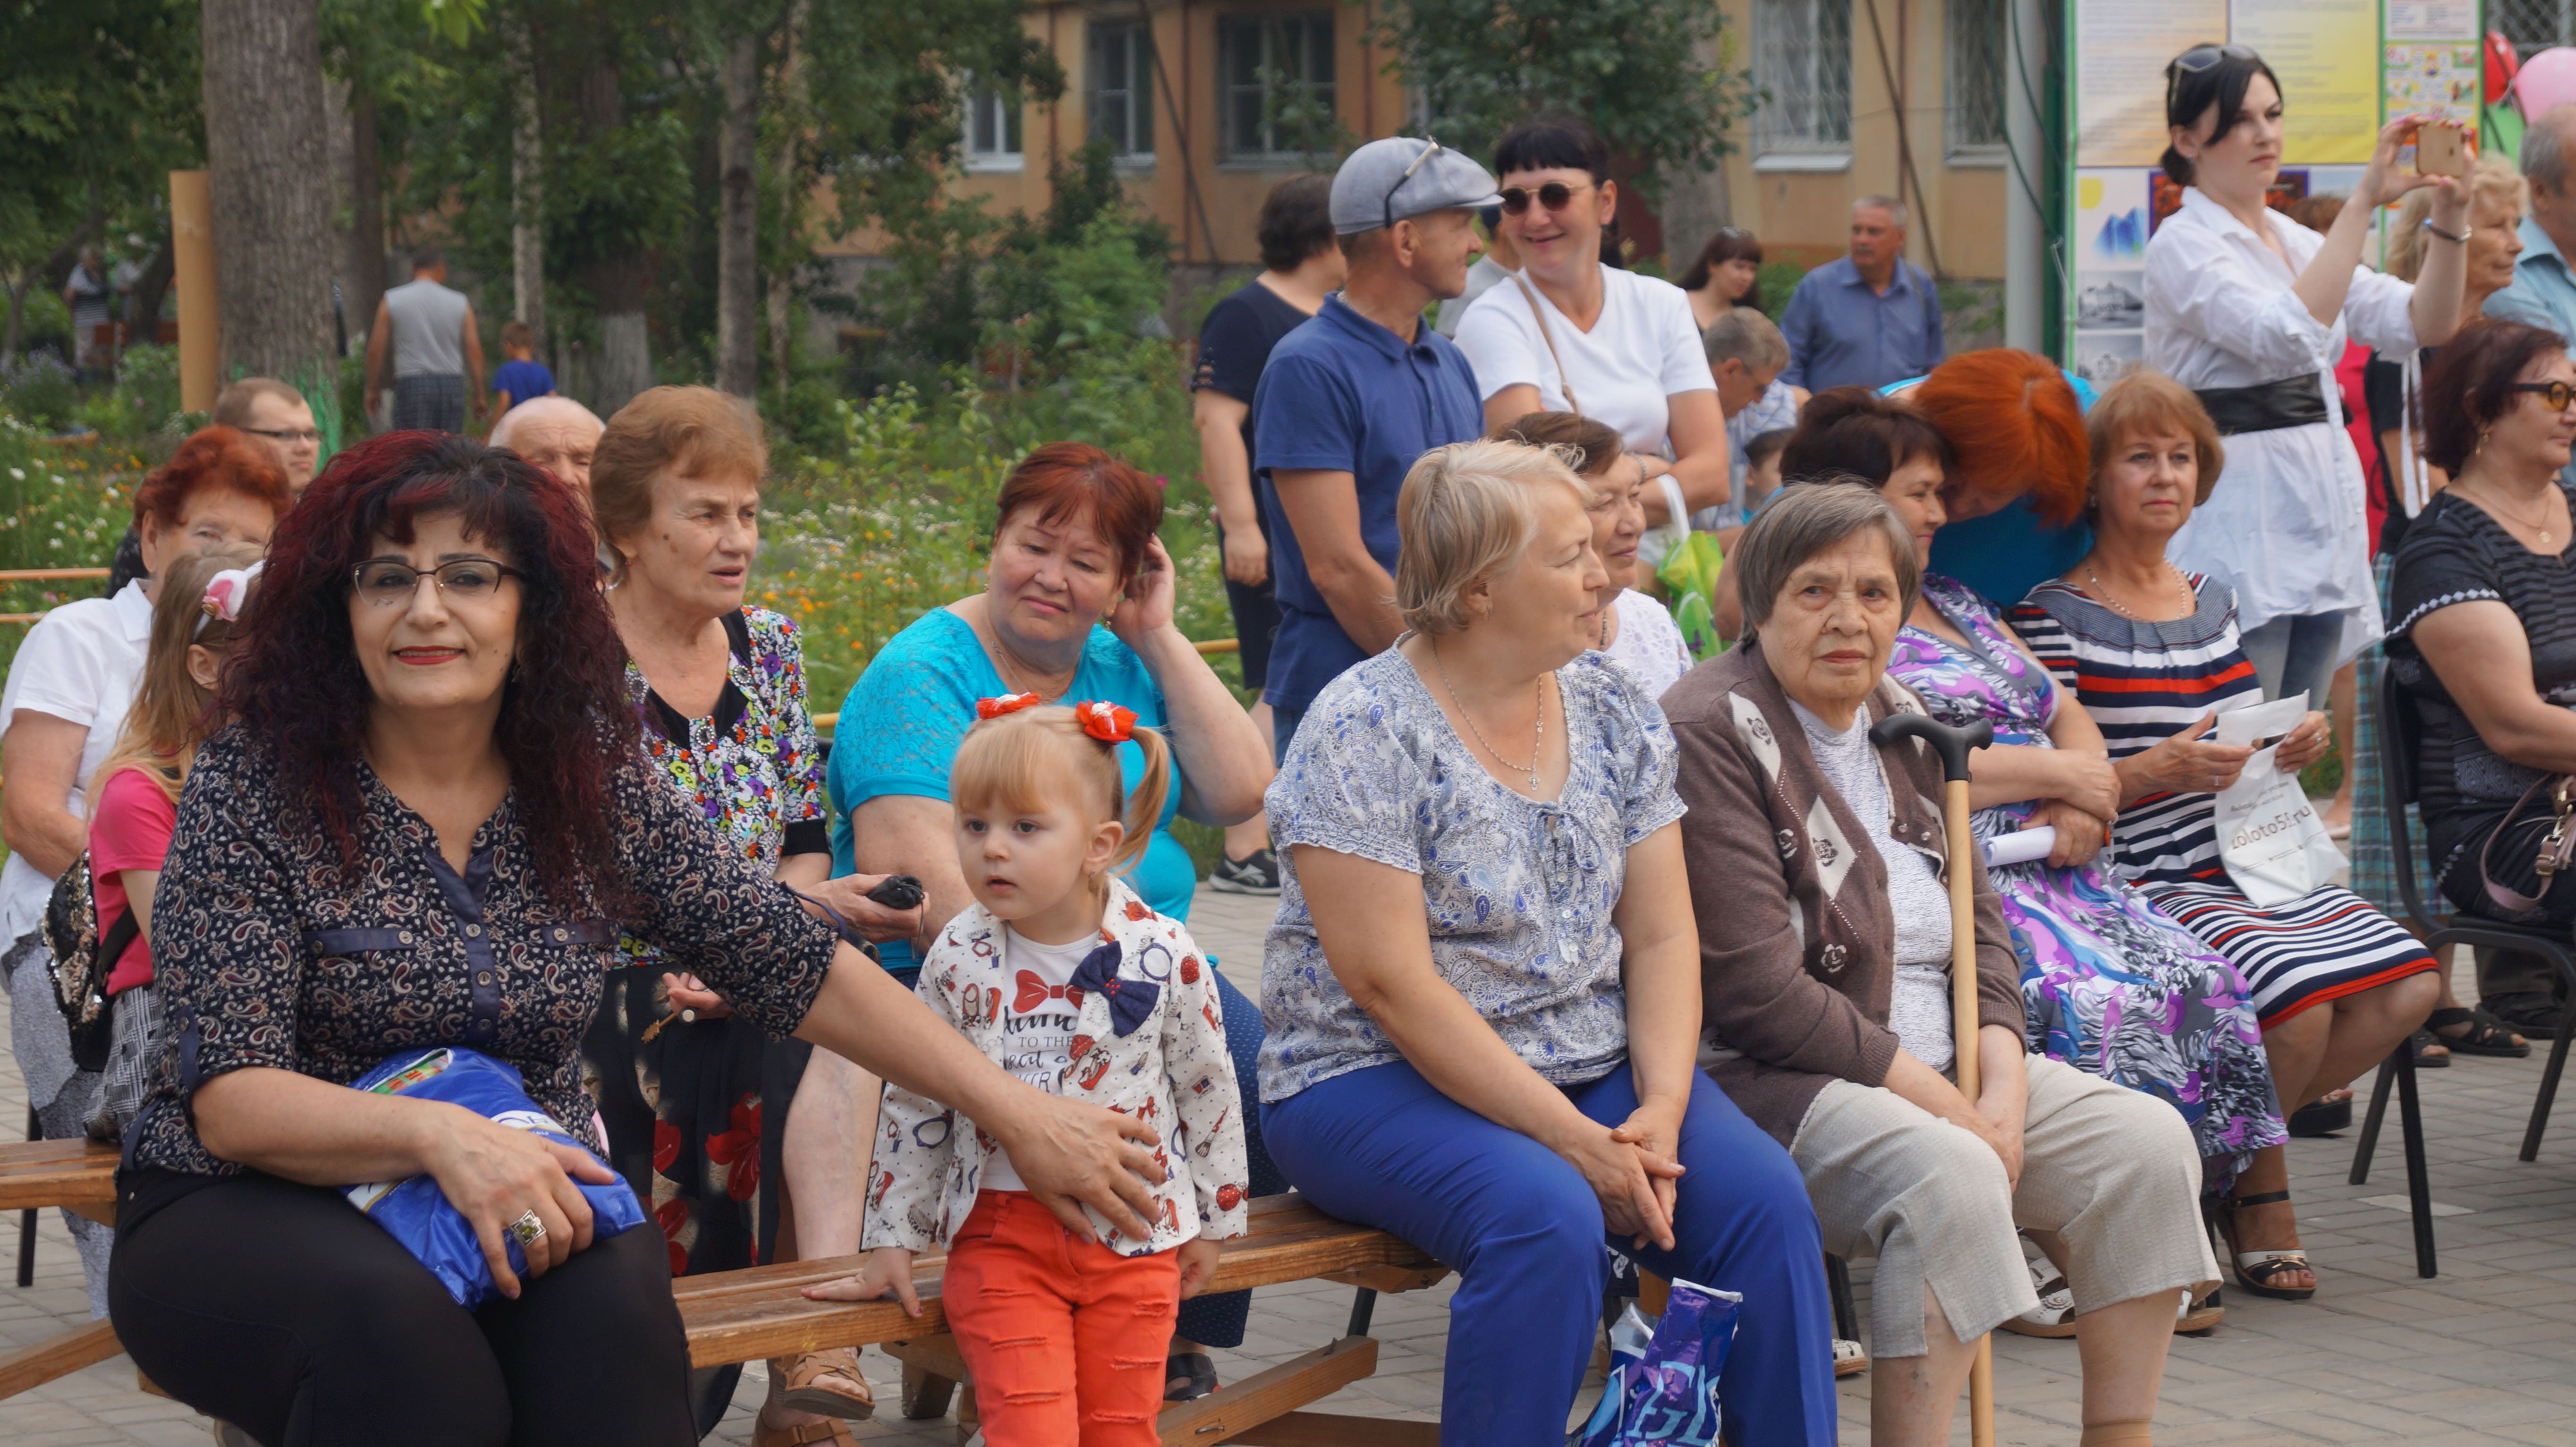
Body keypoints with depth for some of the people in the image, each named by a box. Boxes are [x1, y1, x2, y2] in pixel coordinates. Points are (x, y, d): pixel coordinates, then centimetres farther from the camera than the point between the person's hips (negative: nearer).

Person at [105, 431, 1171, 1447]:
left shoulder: (598, 786, 4)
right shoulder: (254, 790, -8)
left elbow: (804, 971, 6)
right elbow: (230, 1096, -14)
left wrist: (1013, 1111, -1)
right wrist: (439, 1134, -31)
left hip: (520, 1217, 3)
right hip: (252, 1217, -3)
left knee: (613, 1302, -31)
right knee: (396, 1327, -36)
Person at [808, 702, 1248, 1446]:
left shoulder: (1163, 954, -7)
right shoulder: (960, 960, -4)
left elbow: (1207, 1088, 6)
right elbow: (914, 1106, 6)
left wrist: (1212, 1217, 12)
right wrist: (892, 1239, 7)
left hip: (1134, 1233, 0)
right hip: (1002, 1230, 0)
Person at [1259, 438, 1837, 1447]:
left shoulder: (1613, 710, 7)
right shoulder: (1364, 735, -13)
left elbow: (1660, 938, 6)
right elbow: (1392, 985, -18)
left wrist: (1660, 1110, -12)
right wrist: (1576, 1140, -21)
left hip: (1596, 1067, 6)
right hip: (1379, 1081, -6)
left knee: (1764, 1197, -19)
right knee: (1550, 1218, -33)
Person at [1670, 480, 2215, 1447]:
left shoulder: (1904, 724, 15)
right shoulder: (1710, 733, -11)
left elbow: (1977, 920, 15)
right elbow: (1757, 991, -17)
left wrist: (2002, 1085, -5)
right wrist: (1946, 1108, -16)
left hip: (1939, 1067, 8)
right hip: (1768, 1080, -8)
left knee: (2148, 1143, -8)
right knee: (1951, 1177, -34)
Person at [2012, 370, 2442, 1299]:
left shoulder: (2212, 601, 17)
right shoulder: (2054, 619, -7)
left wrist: (2292, 748, 4)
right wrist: (2156, 771, -23)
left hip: (2249, 866, 7)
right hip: (2144, 884, -7)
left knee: (2406, 986, -14)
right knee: (2293, 1001, -29)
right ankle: (2251, 1187, 0)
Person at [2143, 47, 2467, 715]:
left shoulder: (2295, 241, 17)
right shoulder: (2182, 245, -7)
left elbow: (2423, 325, 8)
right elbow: (2290, 335, -25)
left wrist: (2449, 215, -7)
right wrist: (2364, 202, -26)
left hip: (2319, 523, 8)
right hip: (2241, 532, -8)